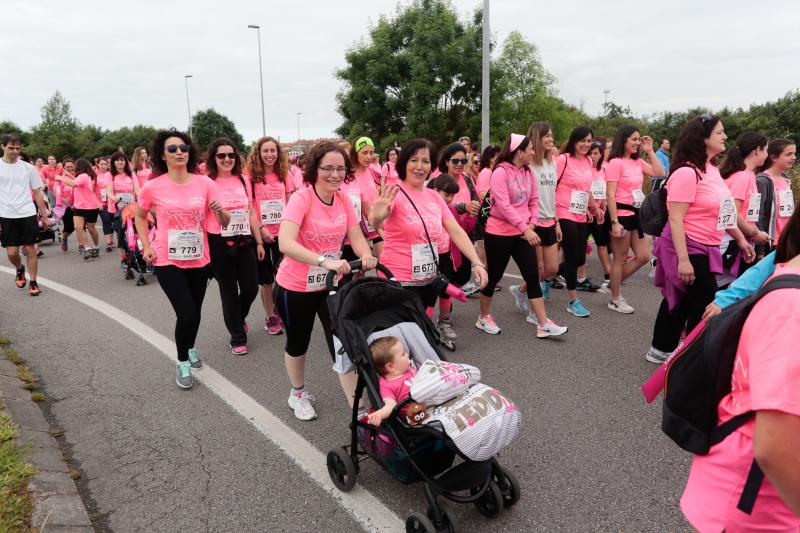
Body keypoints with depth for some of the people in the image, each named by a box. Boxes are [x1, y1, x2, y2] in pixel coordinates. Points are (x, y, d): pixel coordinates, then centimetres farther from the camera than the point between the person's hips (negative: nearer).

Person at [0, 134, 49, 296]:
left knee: (30, 249, 1)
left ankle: (33, 282, 11)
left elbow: (37, 192, 9)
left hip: (28, 214, 0)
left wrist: (44, 213, 5)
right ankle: (20, 270, 32)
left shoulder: (27, 167, 4)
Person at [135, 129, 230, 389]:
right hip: (167, 261, -2)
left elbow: (224, 222, -4)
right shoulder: (152, 187, -9)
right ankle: (182, 362, 17)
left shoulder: (205, 183, -6)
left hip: (199, 259, 3)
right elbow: (139, 216, 10)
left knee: (195, 312, 18)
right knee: (186, 314, -9)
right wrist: (146, 246, -1)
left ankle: (190, 348, 48)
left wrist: (219, 211, -26)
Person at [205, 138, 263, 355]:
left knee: (251, 288, 7)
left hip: (244, 241, 4)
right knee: (229, 292, 5)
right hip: (220, 244, -4)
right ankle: (238, 338, 20)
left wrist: (259, 242, 10)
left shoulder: (243, 180, 6)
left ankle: (238, 319, 39)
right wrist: (209, 236, -10)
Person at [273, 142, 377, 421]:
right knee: (298, 343, 17)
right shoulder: (301, 198, -22)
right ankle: (298, 394, 43)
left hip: (330, 285, 4)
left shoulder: (343, 201, -4)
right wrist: (325, 261, -48)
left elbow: (356, 237, -4)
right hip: (295, 288, -4)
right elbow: (285, 243, -35)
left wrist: (366, 256, -27)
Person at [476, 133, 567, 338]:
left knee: (533, 276, 1)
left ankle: (543, 324, 5)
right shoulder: (500, 173, -15)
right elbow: (504, 206, -22)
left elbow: (533, 200, 11)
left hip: (524, 234, 6)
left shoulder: (528, 172, 7)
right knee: (494, 276, 7)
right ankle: (484, 317, 26)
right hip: (499, 234, -6)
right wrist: (525, 229, -25)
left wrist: (532, 224, -5)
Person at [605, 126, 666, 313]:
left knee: (644, 257, 10)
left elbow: (660, 173, 8)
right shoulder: (615, 163, -13)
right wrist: (614, 222, -21)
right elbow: (610, 195, -17)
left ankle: (614, 282, 28)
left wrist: (650, 151, 6)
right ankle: (615, 300, 17)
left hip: (636, 214, 8)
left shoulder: (638, 162, 10)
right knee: (620, 259, 3)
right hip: (621, 215, -8)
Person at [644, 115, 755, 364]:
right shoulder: (686, 173, -19)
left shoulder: (712, 170, 10)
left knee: (681, 301, 17)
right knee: (707, 306, -2)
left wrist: (741, 239, 22)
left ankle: (661, 350, 30)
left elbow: (723, 210, 20)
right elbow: (675, 219, -23)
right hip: (689, 249, -9)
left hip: (705, 250, 9)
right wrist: (683, 259, -27)